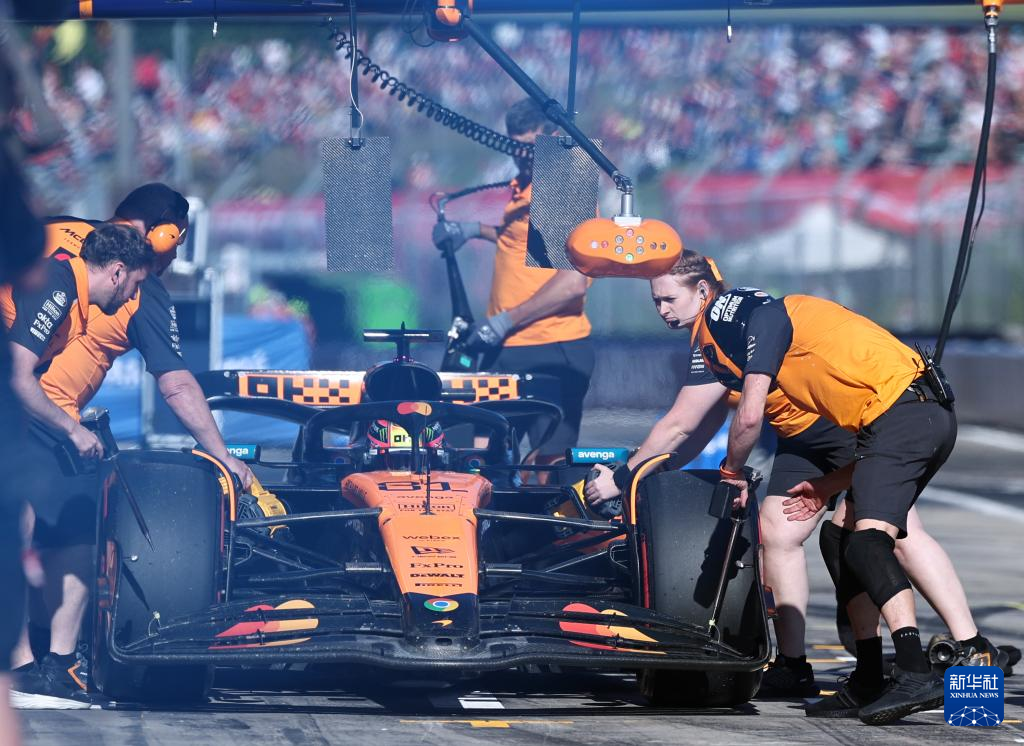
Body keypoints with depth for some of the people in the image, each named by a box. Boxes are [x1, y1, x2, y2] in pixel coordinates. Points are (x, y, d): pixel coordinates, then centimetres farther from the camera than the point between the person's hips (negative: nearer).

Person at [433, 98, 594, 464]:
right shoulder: (523, 185, 15)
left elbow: (573, 282, -25)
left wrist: (505, 321, -23)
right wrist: (476, 230, 22)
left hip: (553, 351, -9)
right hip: (507, 348, 9)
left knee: (551, 461, -4)